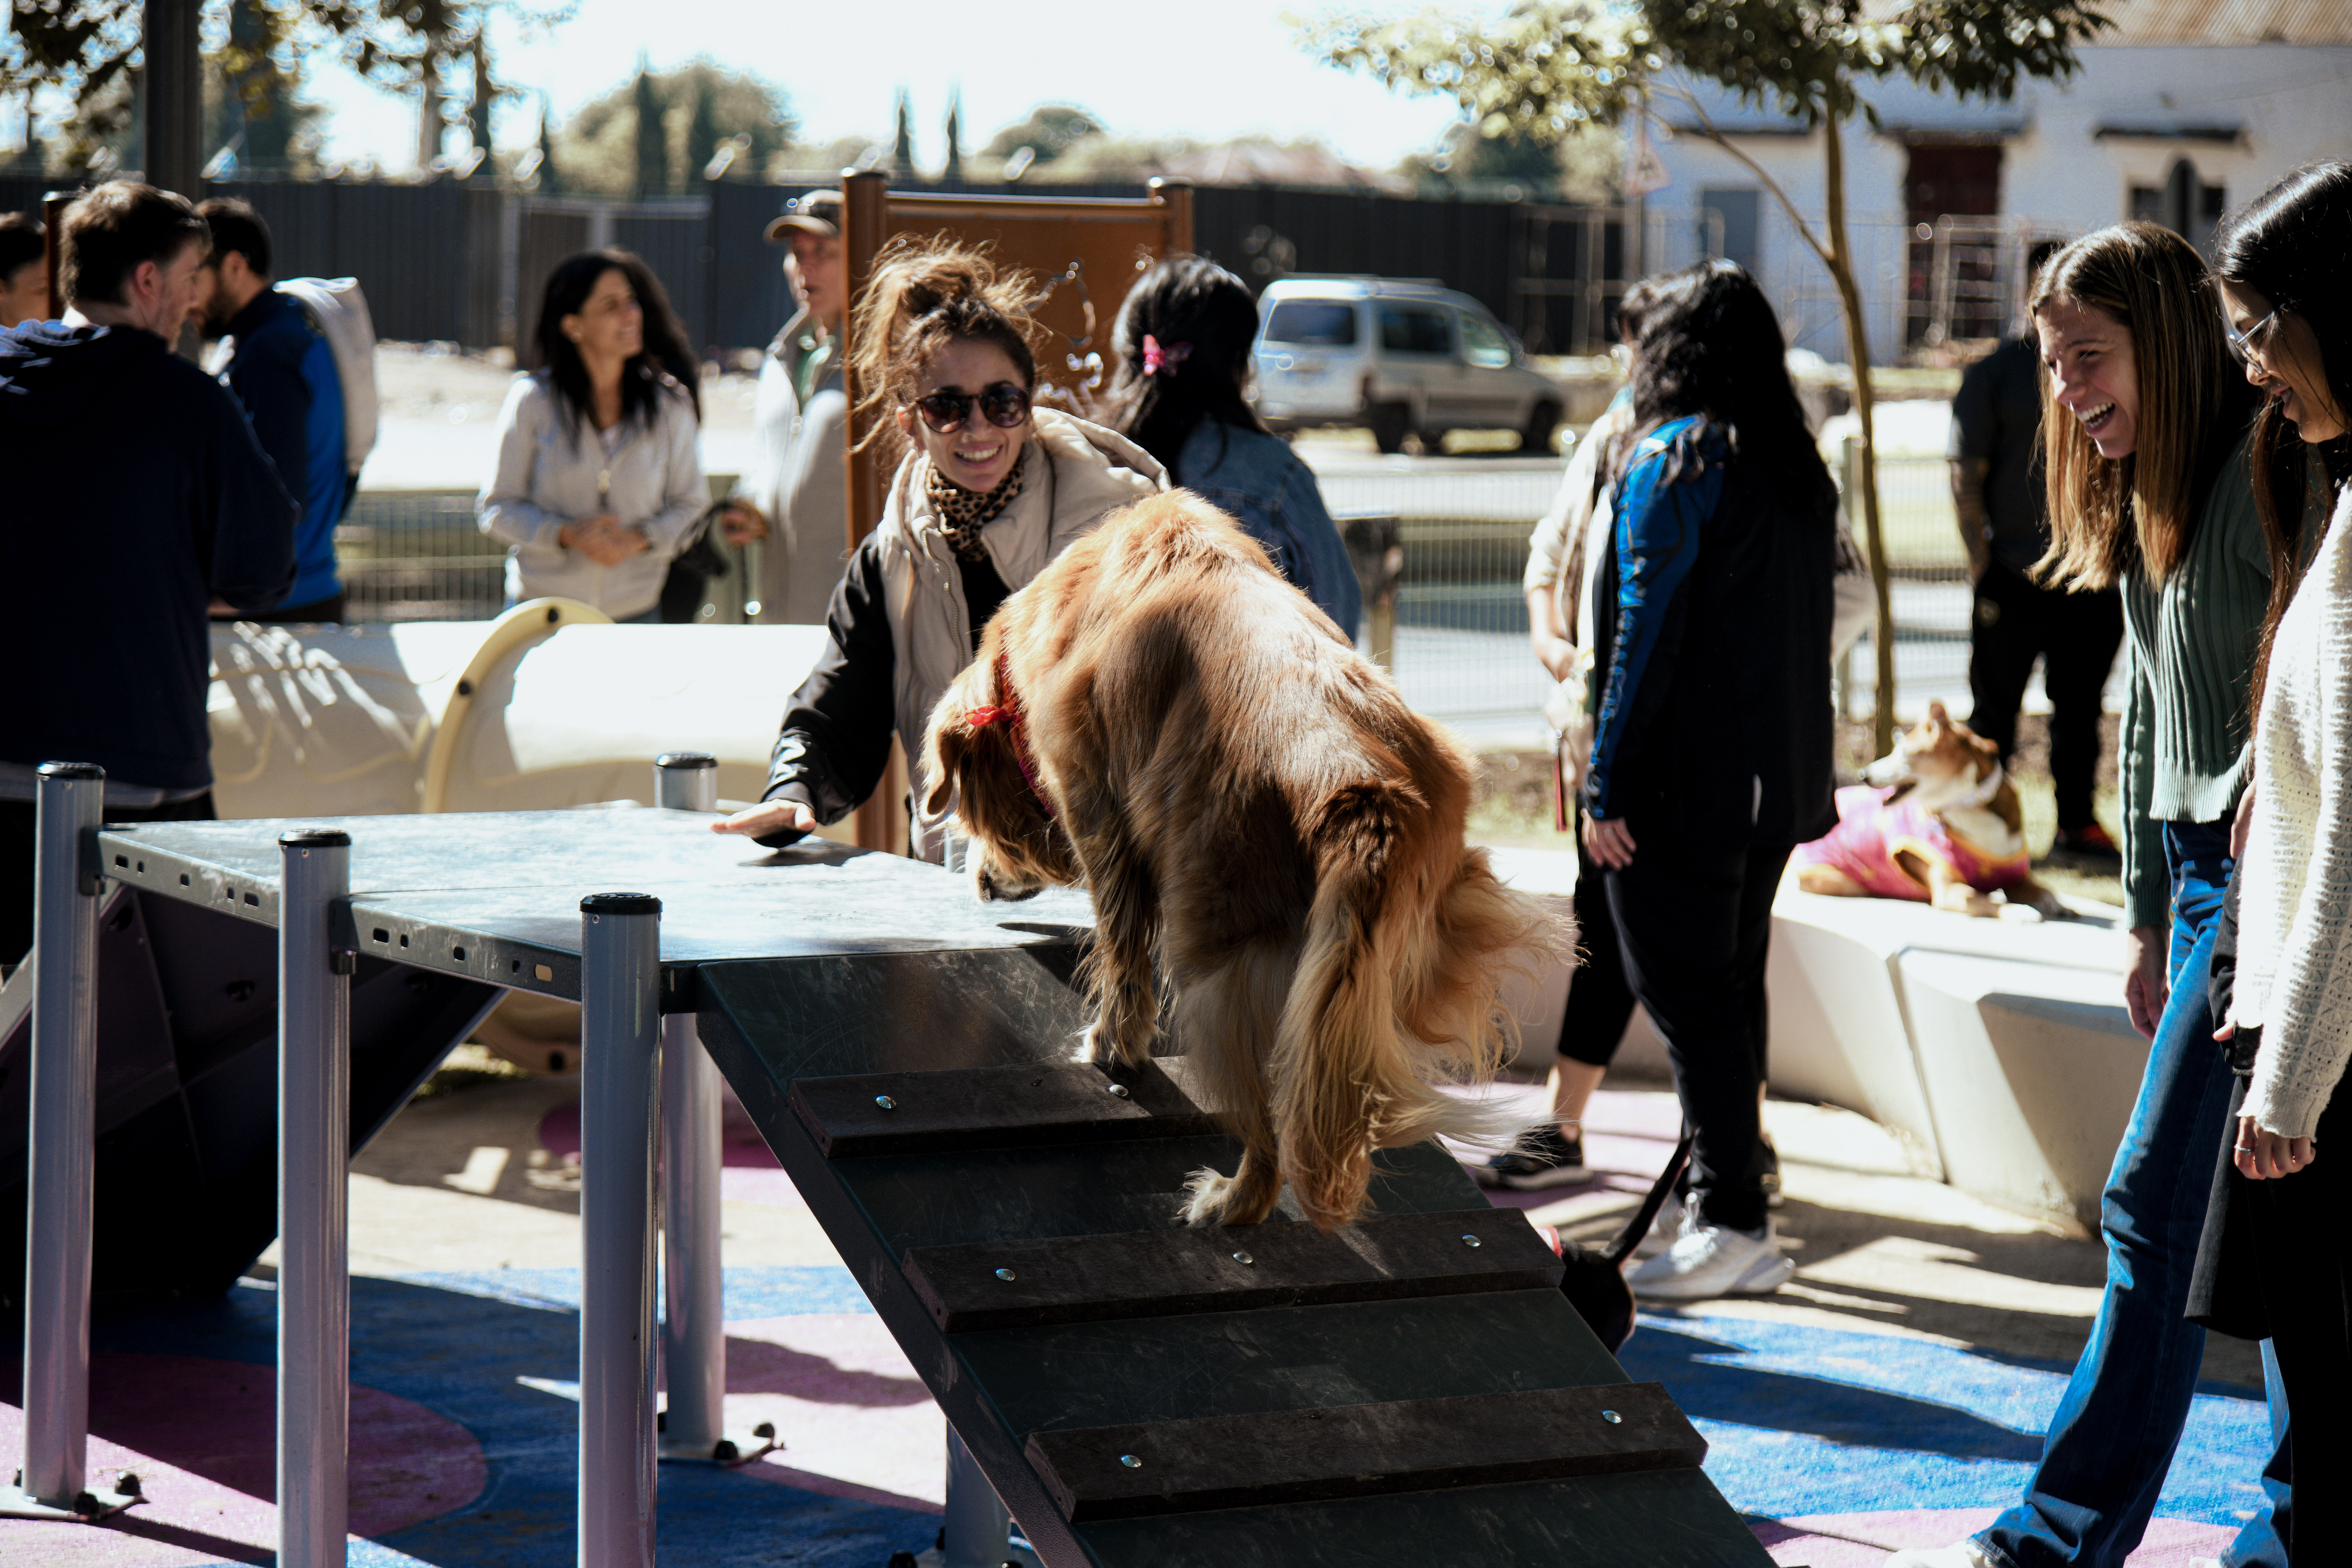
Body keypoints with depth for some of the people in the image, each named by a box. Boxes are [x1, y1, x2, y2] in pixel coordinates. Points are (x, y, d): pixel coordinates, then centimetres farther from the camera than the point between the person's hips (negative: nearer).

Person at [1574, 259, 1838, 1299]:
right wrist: (1802, 775, 18)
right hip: (1777, 781, 8)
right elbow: (1809, 632, 15)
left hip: (1683, 784, -8)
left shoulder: (1672, 459, -11)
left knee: (1687, 993, -4)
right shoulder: (1801, 470, 12)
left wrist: (1608, 783, -15)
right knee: (1731, 987, 15)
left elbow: (1647, 628, -16)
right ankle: (1731, 1201, 21)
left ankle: (1732, 1224, -6)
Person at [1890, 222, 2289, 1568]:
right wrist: (2150, 914, 21)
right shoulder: (2151, 490, 15)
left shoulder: (2272, 469, -15)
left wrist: (2253, 920, -22)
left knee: (2160, 1203, -6)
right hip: (2207, 872, 10)